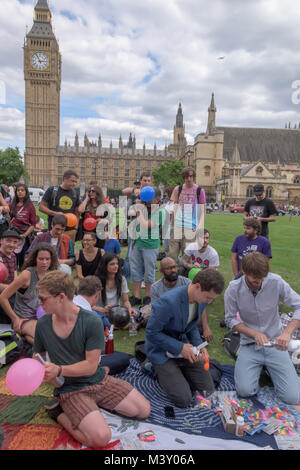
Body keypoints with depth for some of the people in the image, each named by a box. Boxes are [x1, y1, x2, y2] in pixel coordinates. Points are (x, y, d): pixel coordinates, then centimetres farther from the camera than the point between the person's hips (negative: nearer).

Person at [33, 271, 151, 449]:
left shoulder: (92, 322, -17)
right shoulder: (43, 325, -7)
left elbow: (91, 365, -14)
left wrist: (59, 370, -26)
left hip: (98, 380, 2)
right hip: (70, 388, -1)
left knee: (144, 410, -2)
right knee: (100, 437, -24)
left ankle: (95, 402, 12)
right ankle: (60, 412, 0)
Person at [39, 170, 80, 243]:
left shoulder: (75, 193, 12)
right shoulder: (52, 190, 1)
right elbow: (41, 207, 0)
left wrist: (75, 228, 5)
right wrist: (55, 213, -14)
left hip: (70, 229, 3)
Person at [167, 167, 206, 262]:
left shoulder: (200, 190, 2)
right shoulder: (178, 189, 8)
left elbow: (203, 211, 5)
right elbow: (174, 208, 12)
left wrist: (200, 225, -10)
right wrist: (172, 225, 6)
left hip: (191, 228, -2)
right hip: (177, 226, 2)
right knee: (171, 254, 1)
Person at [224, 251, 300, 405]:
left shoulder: (276, 282, -14)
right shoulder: (233, 289, -14)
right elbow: (230, 320, -6)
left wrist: (287, 332, -26)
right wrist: (255, 333, -20)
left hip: (275, 344, 0)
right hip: (250, 345, 0)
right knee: (245, 390, -18)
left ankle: (268, 367, 20)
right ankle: (257, 367, 16)